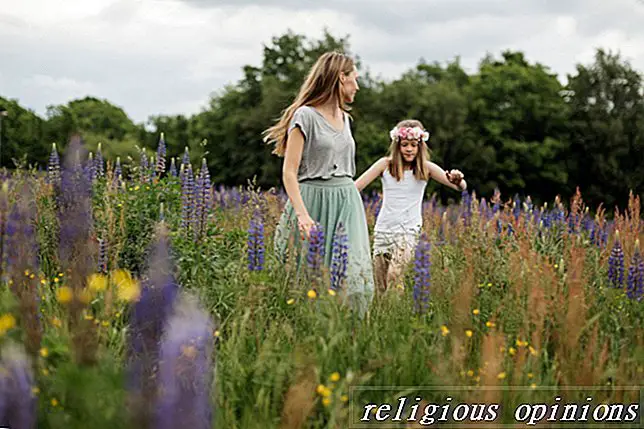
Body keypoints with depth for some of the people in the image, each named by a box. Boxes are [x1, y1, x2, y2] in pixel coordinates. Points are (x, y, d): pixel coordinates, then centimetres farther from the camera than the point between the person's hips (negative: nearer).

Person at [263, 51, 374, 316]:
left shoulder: (344, 118, 17)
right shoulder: (306, 115, -6)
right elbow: (289, 172, -11)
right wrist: (303, 215, -22)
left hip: (347, 203, 7)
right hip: (315, 202, -6)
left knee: (354, 276, -4)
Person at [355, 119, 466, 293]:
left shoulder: (426, 168, -1)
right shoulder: (385, 164, 1)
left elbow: (462, 187, -8)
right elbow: (356, 186, -3)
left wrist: (458, 181, -32)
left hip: (409, 230, -2)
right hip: (383, 229, 2)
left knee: (395, 275, -23)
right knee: (380, 288, 5)